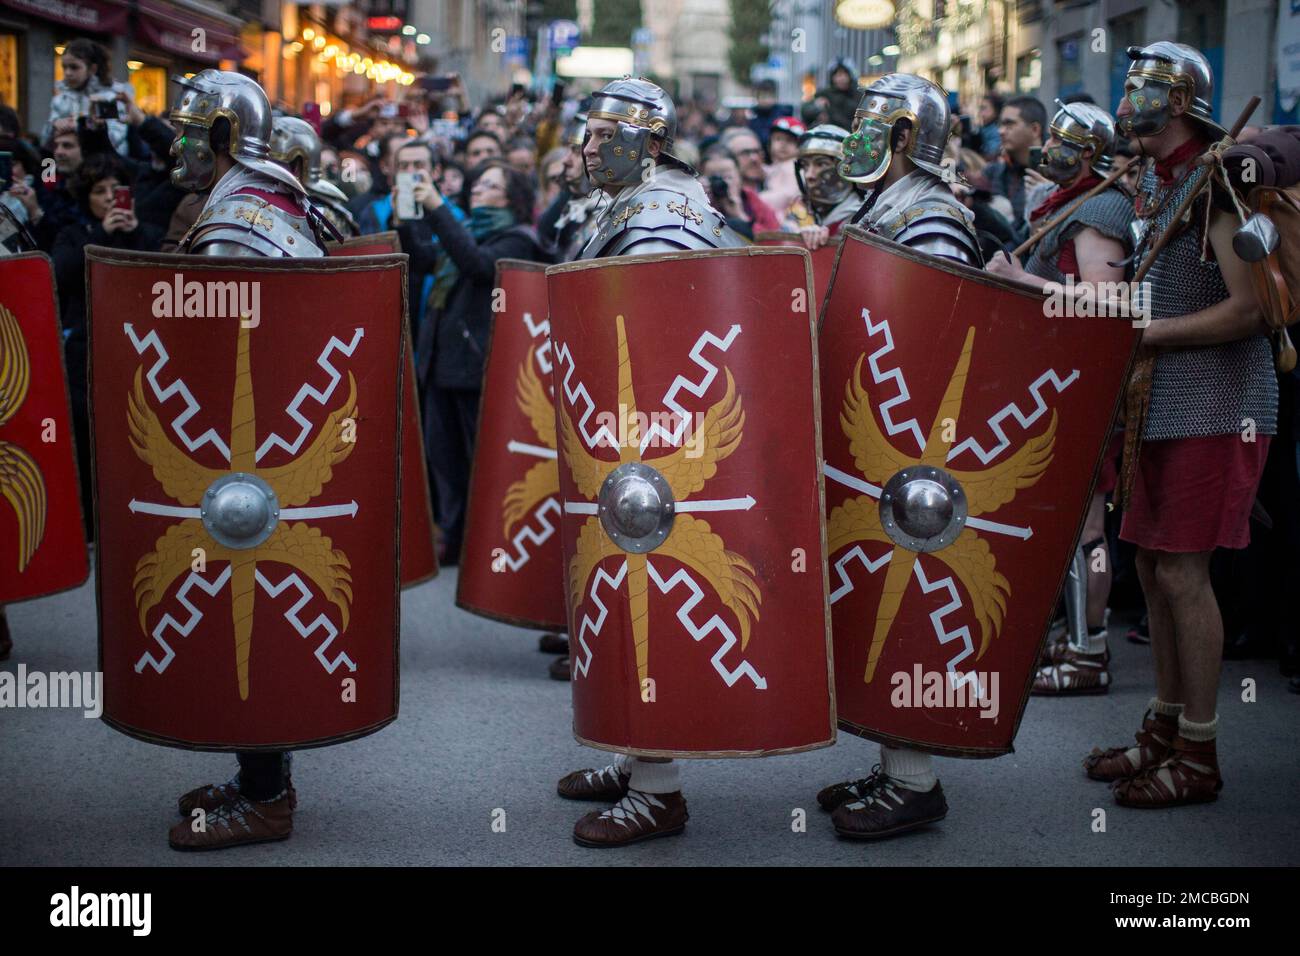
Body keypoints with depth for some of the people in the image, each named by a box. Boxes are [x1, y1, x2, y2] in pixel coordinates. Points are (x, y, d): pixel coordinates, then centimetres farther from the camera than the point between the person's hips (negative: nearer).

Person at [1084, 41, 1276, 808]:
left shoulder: (1220, 182, -13)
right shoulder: (1155, 187, 15)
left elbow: (1250, 308, -20)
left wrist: (1146, 334, -18)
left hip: (1215, 412, -9)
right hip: (1163, 409, 9)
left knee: (1183, 572, -7)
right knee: (1154, 566, 12)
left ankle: (1199, 758, 2)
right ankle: (1166, 728, 24)